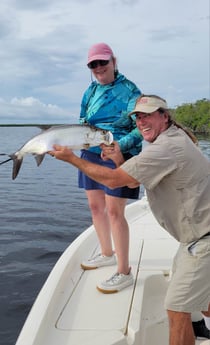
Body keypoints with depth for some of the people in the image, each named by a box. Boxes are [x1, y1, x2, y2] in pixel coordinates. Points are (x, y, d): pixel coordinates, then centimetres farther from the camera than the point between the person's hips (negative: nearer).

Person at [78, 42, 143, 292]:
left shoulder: (128, 90, -8)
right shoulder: (91, 91, 12)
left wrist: (119, 145, -27)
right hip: (90, 154, 7)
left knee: (114, 211, -8)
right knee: (95, 206, 14)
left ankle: (124, 272, 4)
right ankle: (107, 254, 35)